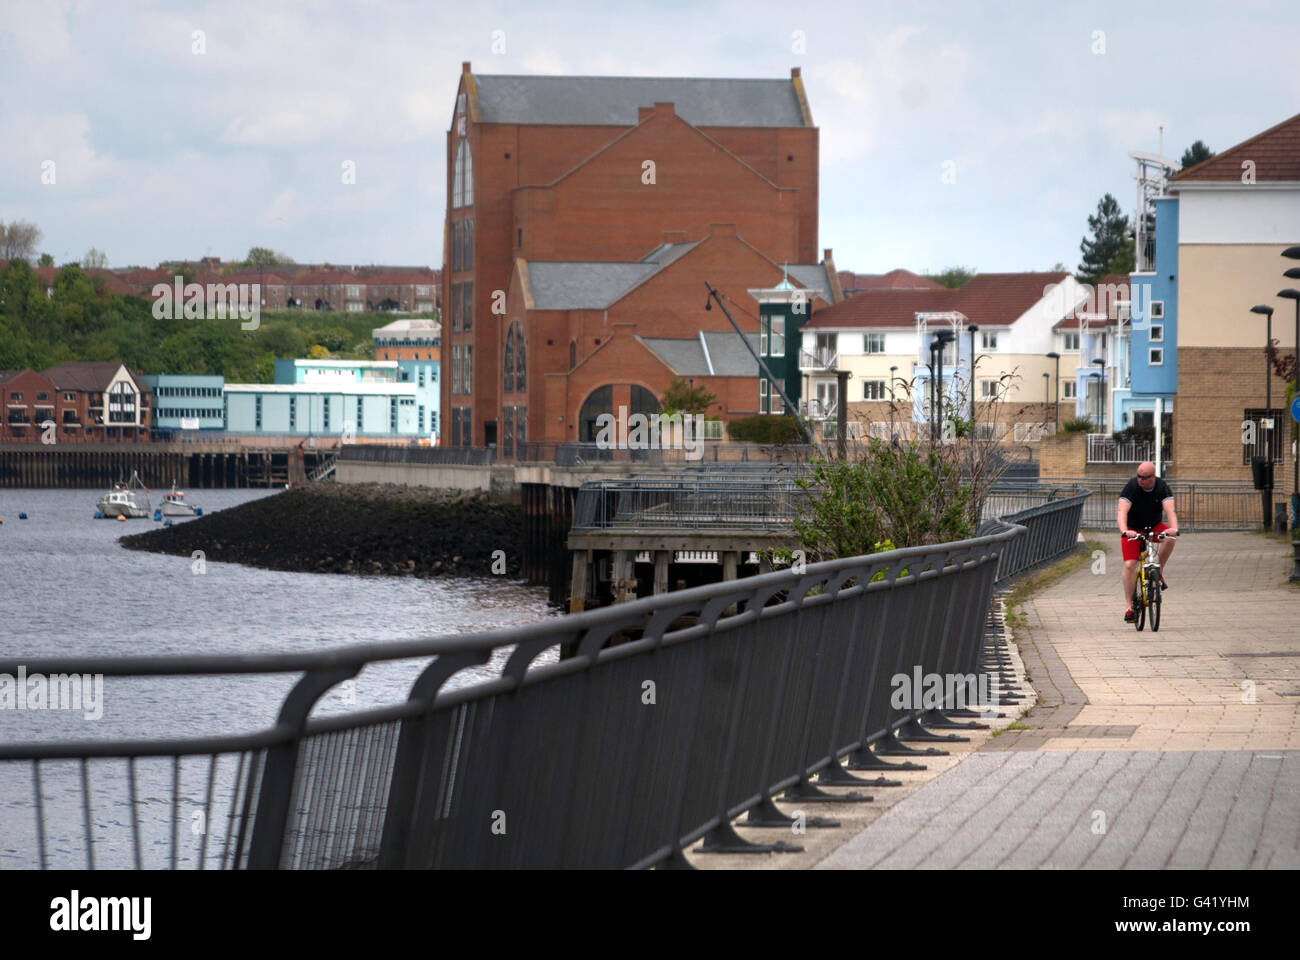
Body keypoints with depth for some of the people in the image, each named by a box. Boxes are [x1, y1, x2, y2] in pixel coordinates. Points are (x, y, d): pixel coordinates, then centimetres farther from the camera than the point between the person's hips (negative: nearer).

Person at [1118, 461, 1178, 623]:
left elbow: (1170, 510, -29)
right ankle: (1129, 607, -8)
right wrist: (1124, 531, -52)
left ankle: (1159, 572, -11)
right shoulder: (1131, 487, -21)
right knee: (1129, 565, -15)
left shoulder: (1162, 487, -15)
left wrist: (1174, 528, -49)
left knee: (1169, 538, -31)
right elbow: (1122, 511, -33)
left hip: (1154, 526, 2)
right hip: (1133, 529, -1)